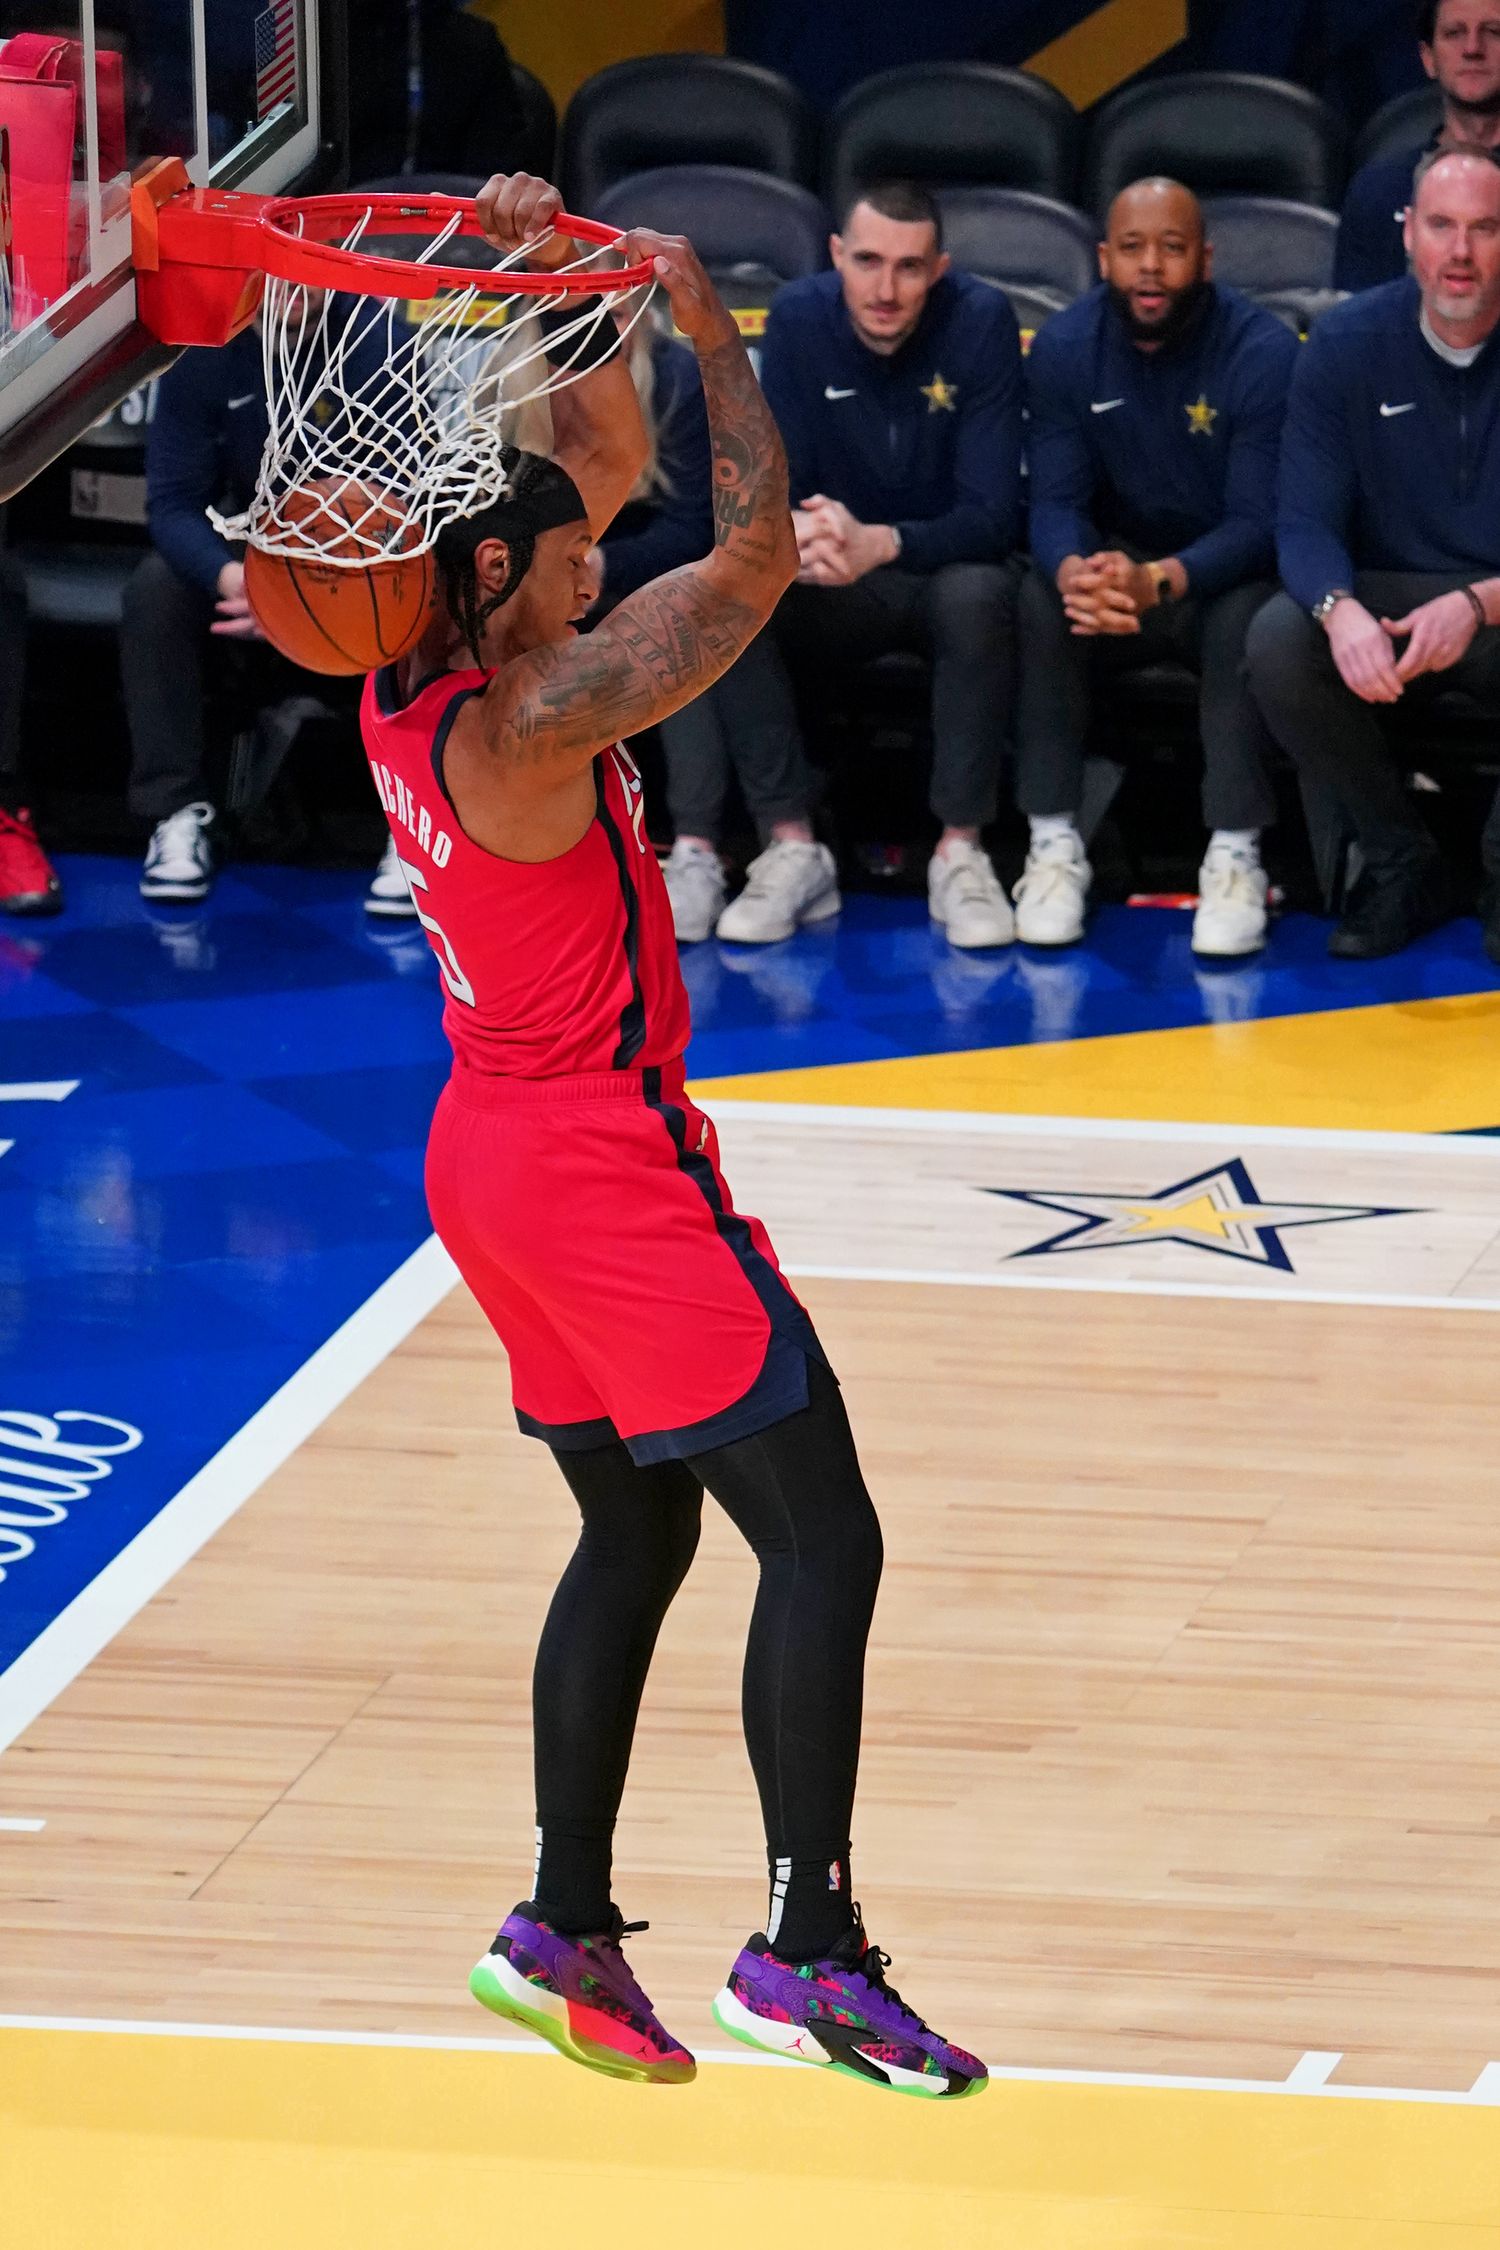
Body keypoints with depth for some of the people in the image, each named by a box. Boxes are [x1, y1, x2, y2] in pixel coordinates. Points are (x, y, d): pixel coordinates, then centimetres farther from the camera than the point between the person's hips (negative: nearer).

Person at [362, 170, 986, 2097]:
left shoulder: (411, 685, 3)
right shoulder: (525, 719, -22)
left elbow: (591, 461, 15)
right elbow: (755, 553, -22)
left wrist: (536, 273, 5)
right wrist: (711, 330, -15)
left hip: (493, 1149, 10)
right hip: (601, 1163, -10)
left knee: (636, 1531, 17)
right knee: (822, 1536, -5)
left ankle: (563, 1931, 17)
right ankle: (806, 1951, -6)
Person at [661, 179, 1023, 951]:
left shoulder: (981, 321, -18)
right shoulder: (800, 318, -10)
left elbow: (992, 514, -22)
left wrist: (879, 543, -42)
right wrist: (795, 535, -38)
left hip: (950, 567, -2)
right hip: (842, 592, 2)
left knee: (975, 595, -37)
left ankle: (960, 853, -25)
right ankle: (794, 850, -23)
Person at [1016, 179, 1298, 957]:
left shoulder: (1262, 352, -17)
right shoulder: (1065, 348, -7)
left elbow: (1258, 522, -21)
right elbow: (1056, 503, -11)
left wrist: (1157, 581, -41)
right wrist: (1075, 571, -38)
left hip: (1223, 570, -2)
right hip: (1114, 556, 2)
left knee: (1246, 612, -35)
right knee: (1042, 598, -29)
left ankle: (1235, 857, -31)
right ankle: (1054, 847, -24)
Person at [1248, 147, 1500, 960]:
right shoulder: (1347, 345, -4)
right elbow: (1306, 523, -9)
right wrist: (1342, 611, -33)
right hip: (1386, 597, 2)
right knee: (1278, 641, -29)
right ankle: (1400, 864, -8)